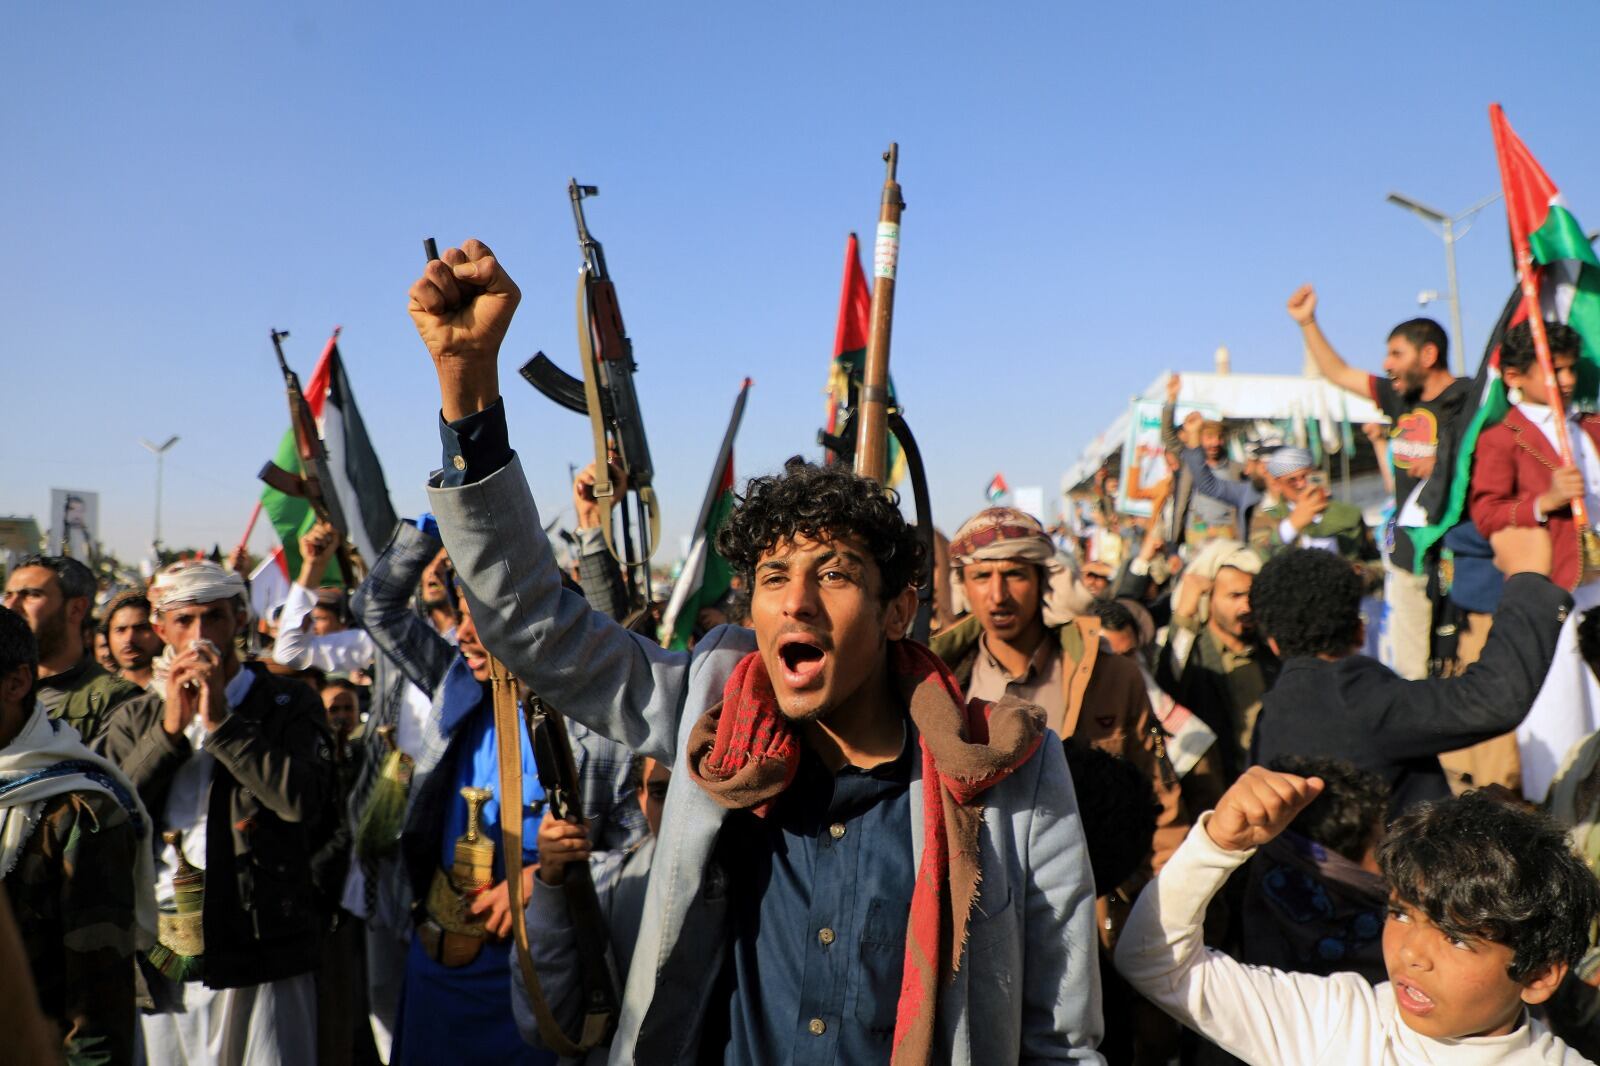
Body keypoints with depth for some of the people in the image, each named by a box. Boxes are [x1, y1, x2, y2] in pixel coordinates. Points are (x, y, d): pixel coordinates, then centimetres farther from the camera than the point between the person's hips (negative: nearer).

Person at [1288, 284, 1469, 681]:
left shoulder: (1469, 401, -8)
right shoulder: (1401, 396, 12)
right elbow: (1338, 373, 25)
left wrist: (1439, 465, -13)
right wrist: (1307, 321, 25)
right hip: (1406, 555, 7)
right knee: (1410, 671, 8)